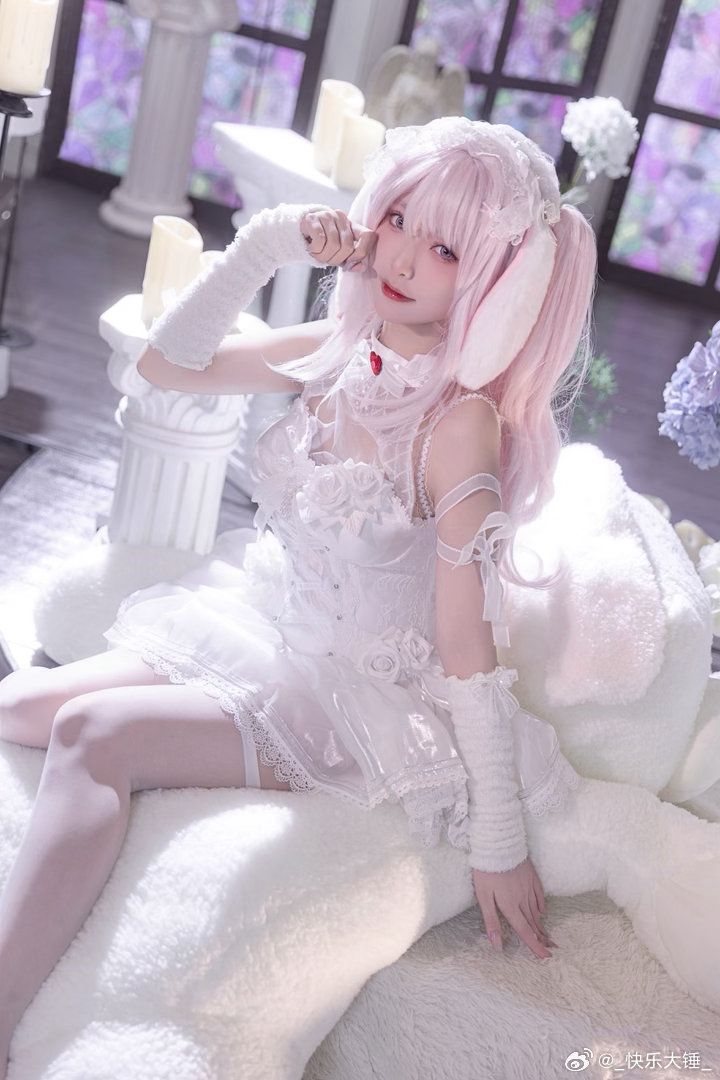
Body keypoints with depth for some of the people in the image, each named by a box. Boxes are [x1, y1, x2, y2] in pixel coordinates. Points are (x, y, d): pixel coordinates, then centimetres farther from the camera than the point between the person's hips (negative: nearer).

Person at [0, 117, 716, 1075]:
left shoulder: (463, 420, -23)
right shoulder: (339, 351, -3)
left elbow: (469, 647, -20)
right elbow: (169, 364, 5)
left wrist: (500, 838, -15)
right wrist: (263, 246, -8)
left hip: (356, 698, -7)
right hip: (263, 633, 8)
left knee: (94, 734, -24)